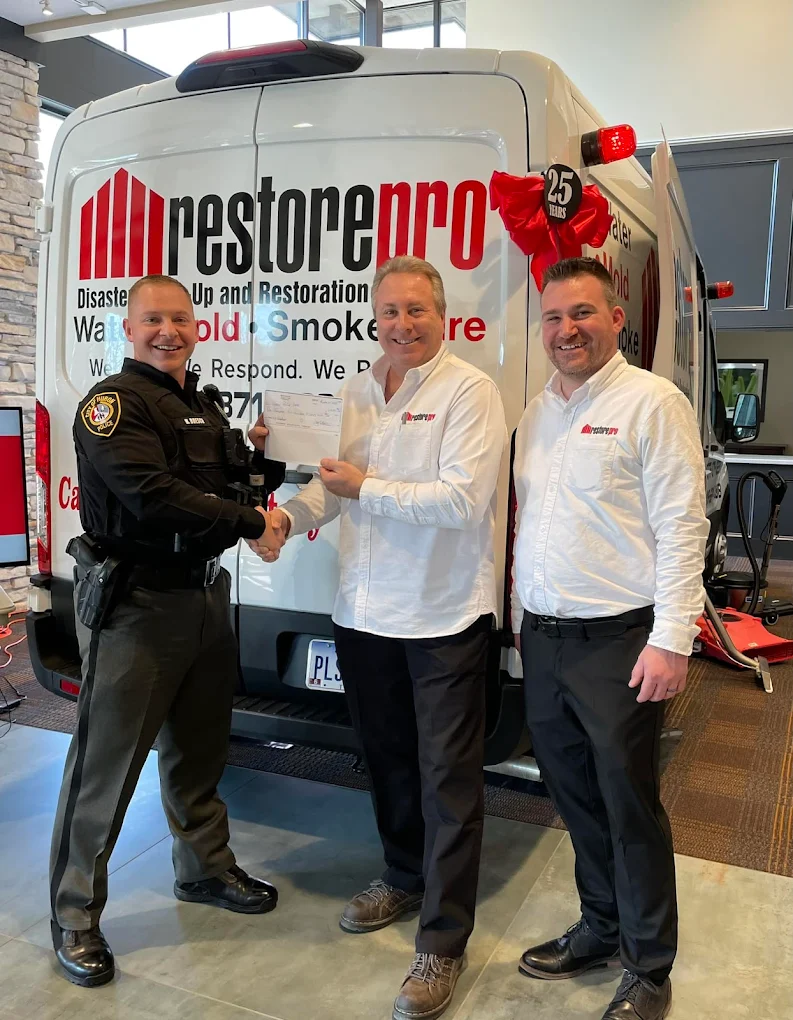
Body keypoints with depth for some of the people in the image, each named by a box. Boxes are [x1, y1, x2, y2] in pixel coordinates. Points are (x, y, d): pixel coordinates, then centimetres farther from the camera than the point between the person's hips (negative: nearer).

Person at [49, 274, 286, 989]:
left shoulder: (204, 407, 15)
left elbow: (236, 476, 20)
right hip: (135, 604, -8)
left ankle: (206, 869, 38)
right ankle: (76, 917, 18)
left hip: (204, 595, 8)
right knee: (105, 763, 2)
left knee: (199, 750, 20)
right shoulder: (113, 402, -11)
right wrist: (249, 524, -19)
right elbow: (152, 496, -24)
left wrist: (259, 460, -1)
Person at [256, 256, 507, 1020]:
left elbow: (463, 498, -22)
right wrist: (291, 514, -8)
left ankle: (442, 944, 15)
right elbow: (333, 480, 12)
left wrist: (367, 488, -16)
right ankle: (404, 877, 43)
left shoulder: (469, 391, -11)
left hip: (443, 614, -6)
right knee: (385, 757, 21)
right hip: (364, 611, 7)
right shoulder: (355, 393, 10)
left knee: (447, 777, 2)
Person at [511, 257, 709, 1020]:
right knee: (573, 794, 16)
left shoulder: (651, 403, -9)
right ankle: (601, 928, 36)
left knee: (629, 804, 4)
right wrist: (521, 618, 16)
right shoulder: (537, 411, 13)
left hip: (617, 639, -6)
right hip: (543, 637, 7)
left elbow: (681, 527, -13)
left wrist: (671, 640, -17)